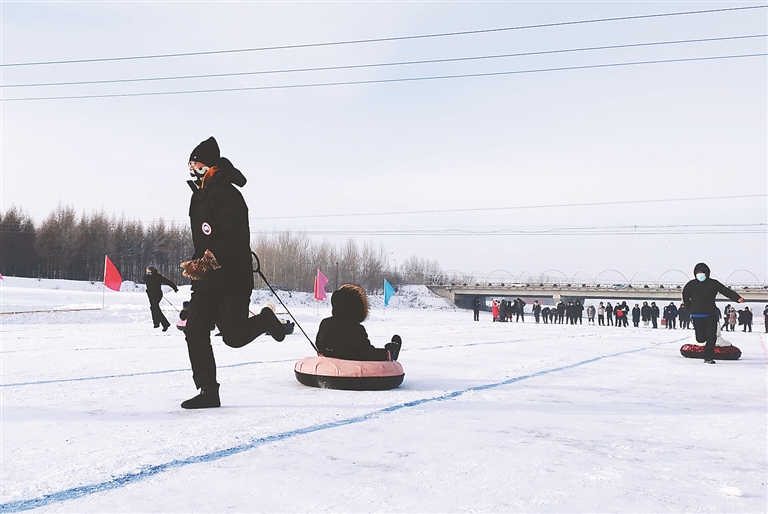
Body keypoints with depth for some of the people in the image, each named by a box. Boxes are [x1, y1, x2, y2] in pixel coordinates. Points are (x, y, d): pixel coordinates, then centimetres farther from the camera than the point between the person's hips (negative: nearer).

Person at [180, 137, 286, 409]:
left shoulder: (224, 193, -16)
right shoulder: (202, 194, 16)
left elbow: (235, 238, -27)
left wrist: (205, 262, -33)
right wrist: (197, 264, 20)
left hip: (232, 279, -9)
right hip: (206, 280, 9)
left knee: (233, 336, -4)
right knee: (195, 332, -1)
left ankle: (265, 319, 27)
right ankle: (208, 392, 5)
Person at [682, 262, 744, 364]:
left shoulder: (713, 283, 2)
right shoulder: (691, 285, 1)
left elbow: (726, 291, -5)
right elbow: (685, 298, 16)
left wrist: (738, 298, -20)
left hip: (711, 316, 1)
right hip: (697, 316, 0)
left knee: (712, 337, -5)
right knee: (701, 339, 0)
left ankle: (708, 357, 7)